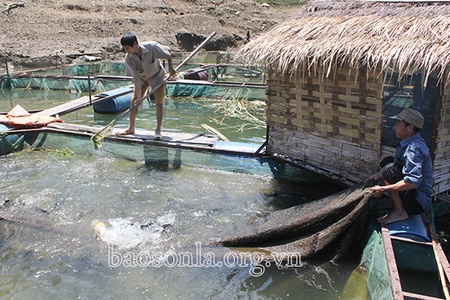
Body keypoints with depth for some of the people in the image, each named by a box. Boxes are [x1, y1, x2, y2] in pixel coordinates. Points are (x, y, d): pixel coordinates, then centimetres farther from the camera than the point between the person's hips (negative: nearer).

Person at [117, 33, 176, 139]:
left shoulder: (151, 47, -34)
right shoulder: (128, 58, -26)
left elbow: (168, 51, -17)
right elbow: (136, 78, -25)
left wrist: (170, 68, -9)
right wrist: (139, 96, -29)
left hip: (157, 75, -3)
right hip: (142, 77, 3)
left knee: (159, 102, -6)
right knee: (134, 101, 1)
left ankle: (158, 130, 0)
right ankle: (131, 128, 14)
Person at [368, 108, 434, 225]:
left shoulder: (414, 148, -25)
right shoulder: (409, 143, 7)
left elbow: (413, 182, -35)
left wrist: (383, 189, -31)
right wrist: (379, 175, 11)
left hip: (419, 202, -10)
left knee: (390, 169, -25)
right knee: (388, 161, 14)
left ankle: (399, 212, -15)